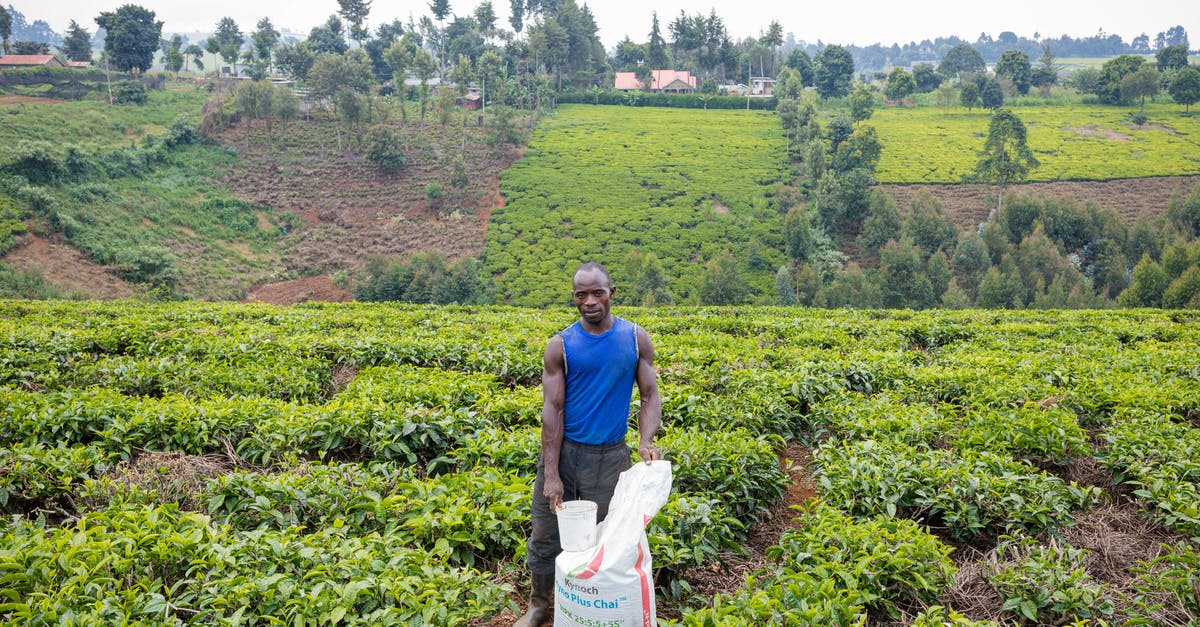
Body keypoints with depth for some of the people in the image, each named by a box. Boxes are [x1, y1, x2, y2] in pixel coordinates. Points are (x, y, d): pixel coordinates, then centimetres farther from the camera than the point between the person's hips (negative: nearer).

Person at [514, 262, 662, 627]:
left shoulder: (636, 339, -2)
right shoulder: (560, 346, -6)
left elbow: (650, 397, 0)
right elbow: (552, 410, -9)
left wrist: (646, 441, -19)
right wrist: (550, 474, -14)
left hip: (610, 456, 1)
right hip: (562, 450, 0)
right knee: (545, 533, 10)